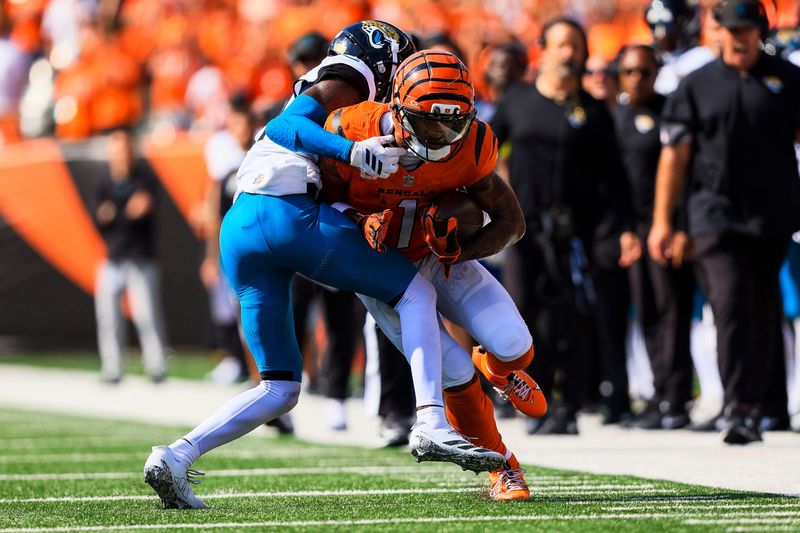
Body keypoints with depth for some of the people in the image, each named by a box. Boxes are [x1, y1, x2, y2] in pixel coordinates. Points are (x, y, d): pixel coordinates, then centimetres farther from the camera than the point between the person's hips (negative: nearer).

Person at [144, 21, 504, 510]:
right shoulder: (343, 88, 7)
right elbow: (287, 127, -12)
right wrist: (352, 151, -26)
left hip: (238, 232, 8)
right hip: (288, 214, -8)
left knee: (280, 389, 11)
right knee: (417, 291, 6)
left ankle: (177, 456, -6)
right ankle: (431, 425, -9)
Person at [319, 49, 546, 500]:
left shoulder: (471, 146, -21)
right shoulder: (354, 133, -29)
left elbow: (512, 222, -10)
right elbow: (327, 198, -11)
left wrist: (461, 251, -27)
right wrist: (363, 224, -31)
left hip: (438, 255, 2)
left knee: (515, 349, -11)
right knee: (455, 375, -13)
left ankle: (497, 367, 29)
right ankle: (501, 467, 12)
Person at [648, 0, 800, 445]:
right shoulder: (697, 86, 6)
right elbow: (675, 154, 6)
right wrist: (662, 221, 1)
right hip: (716, 215, -1)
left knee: (764, 313, 6)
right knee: (730, 305, -15)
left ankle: (752, 406, 15)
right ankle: (739, 408, -17)